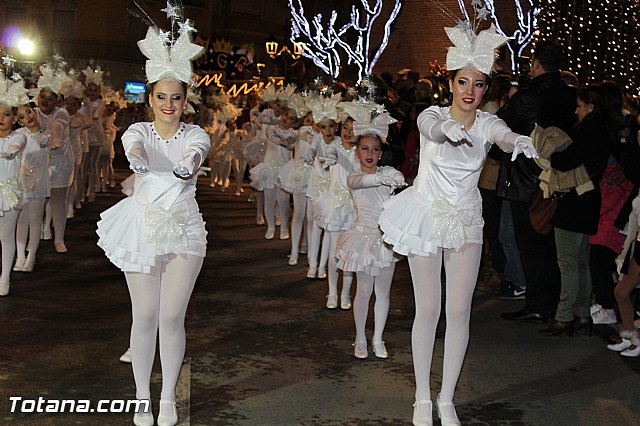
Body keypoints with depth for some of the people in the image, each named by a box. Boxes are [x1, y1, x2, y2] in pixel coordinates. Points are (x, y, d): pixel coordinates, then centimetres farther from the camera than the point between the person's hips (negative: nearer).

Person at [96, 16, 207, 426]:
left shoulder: (195, 134, -1)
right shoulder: (139, 130, -1)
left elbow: (196, 151, -25)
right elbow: (134, 145, -25)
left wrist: (188, 165, -50)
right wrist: (138, 158, -50)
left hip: (184, 230, 0)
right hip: (143, 229, 0)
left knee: (172, 317, 0)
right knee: (145, 316, 4)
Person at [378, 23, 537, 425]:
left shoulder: (488, 123, -5)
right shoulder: (433, 116, -11)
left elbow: (505, 137, -28)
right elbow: (431, 127, -36)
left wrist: (520, 142, -53)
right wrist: (448, 128, -61)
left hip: (467, 222, 3)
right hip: (428, 217, -2)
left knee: (459, 311, 3)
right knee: (428, 310, 2)